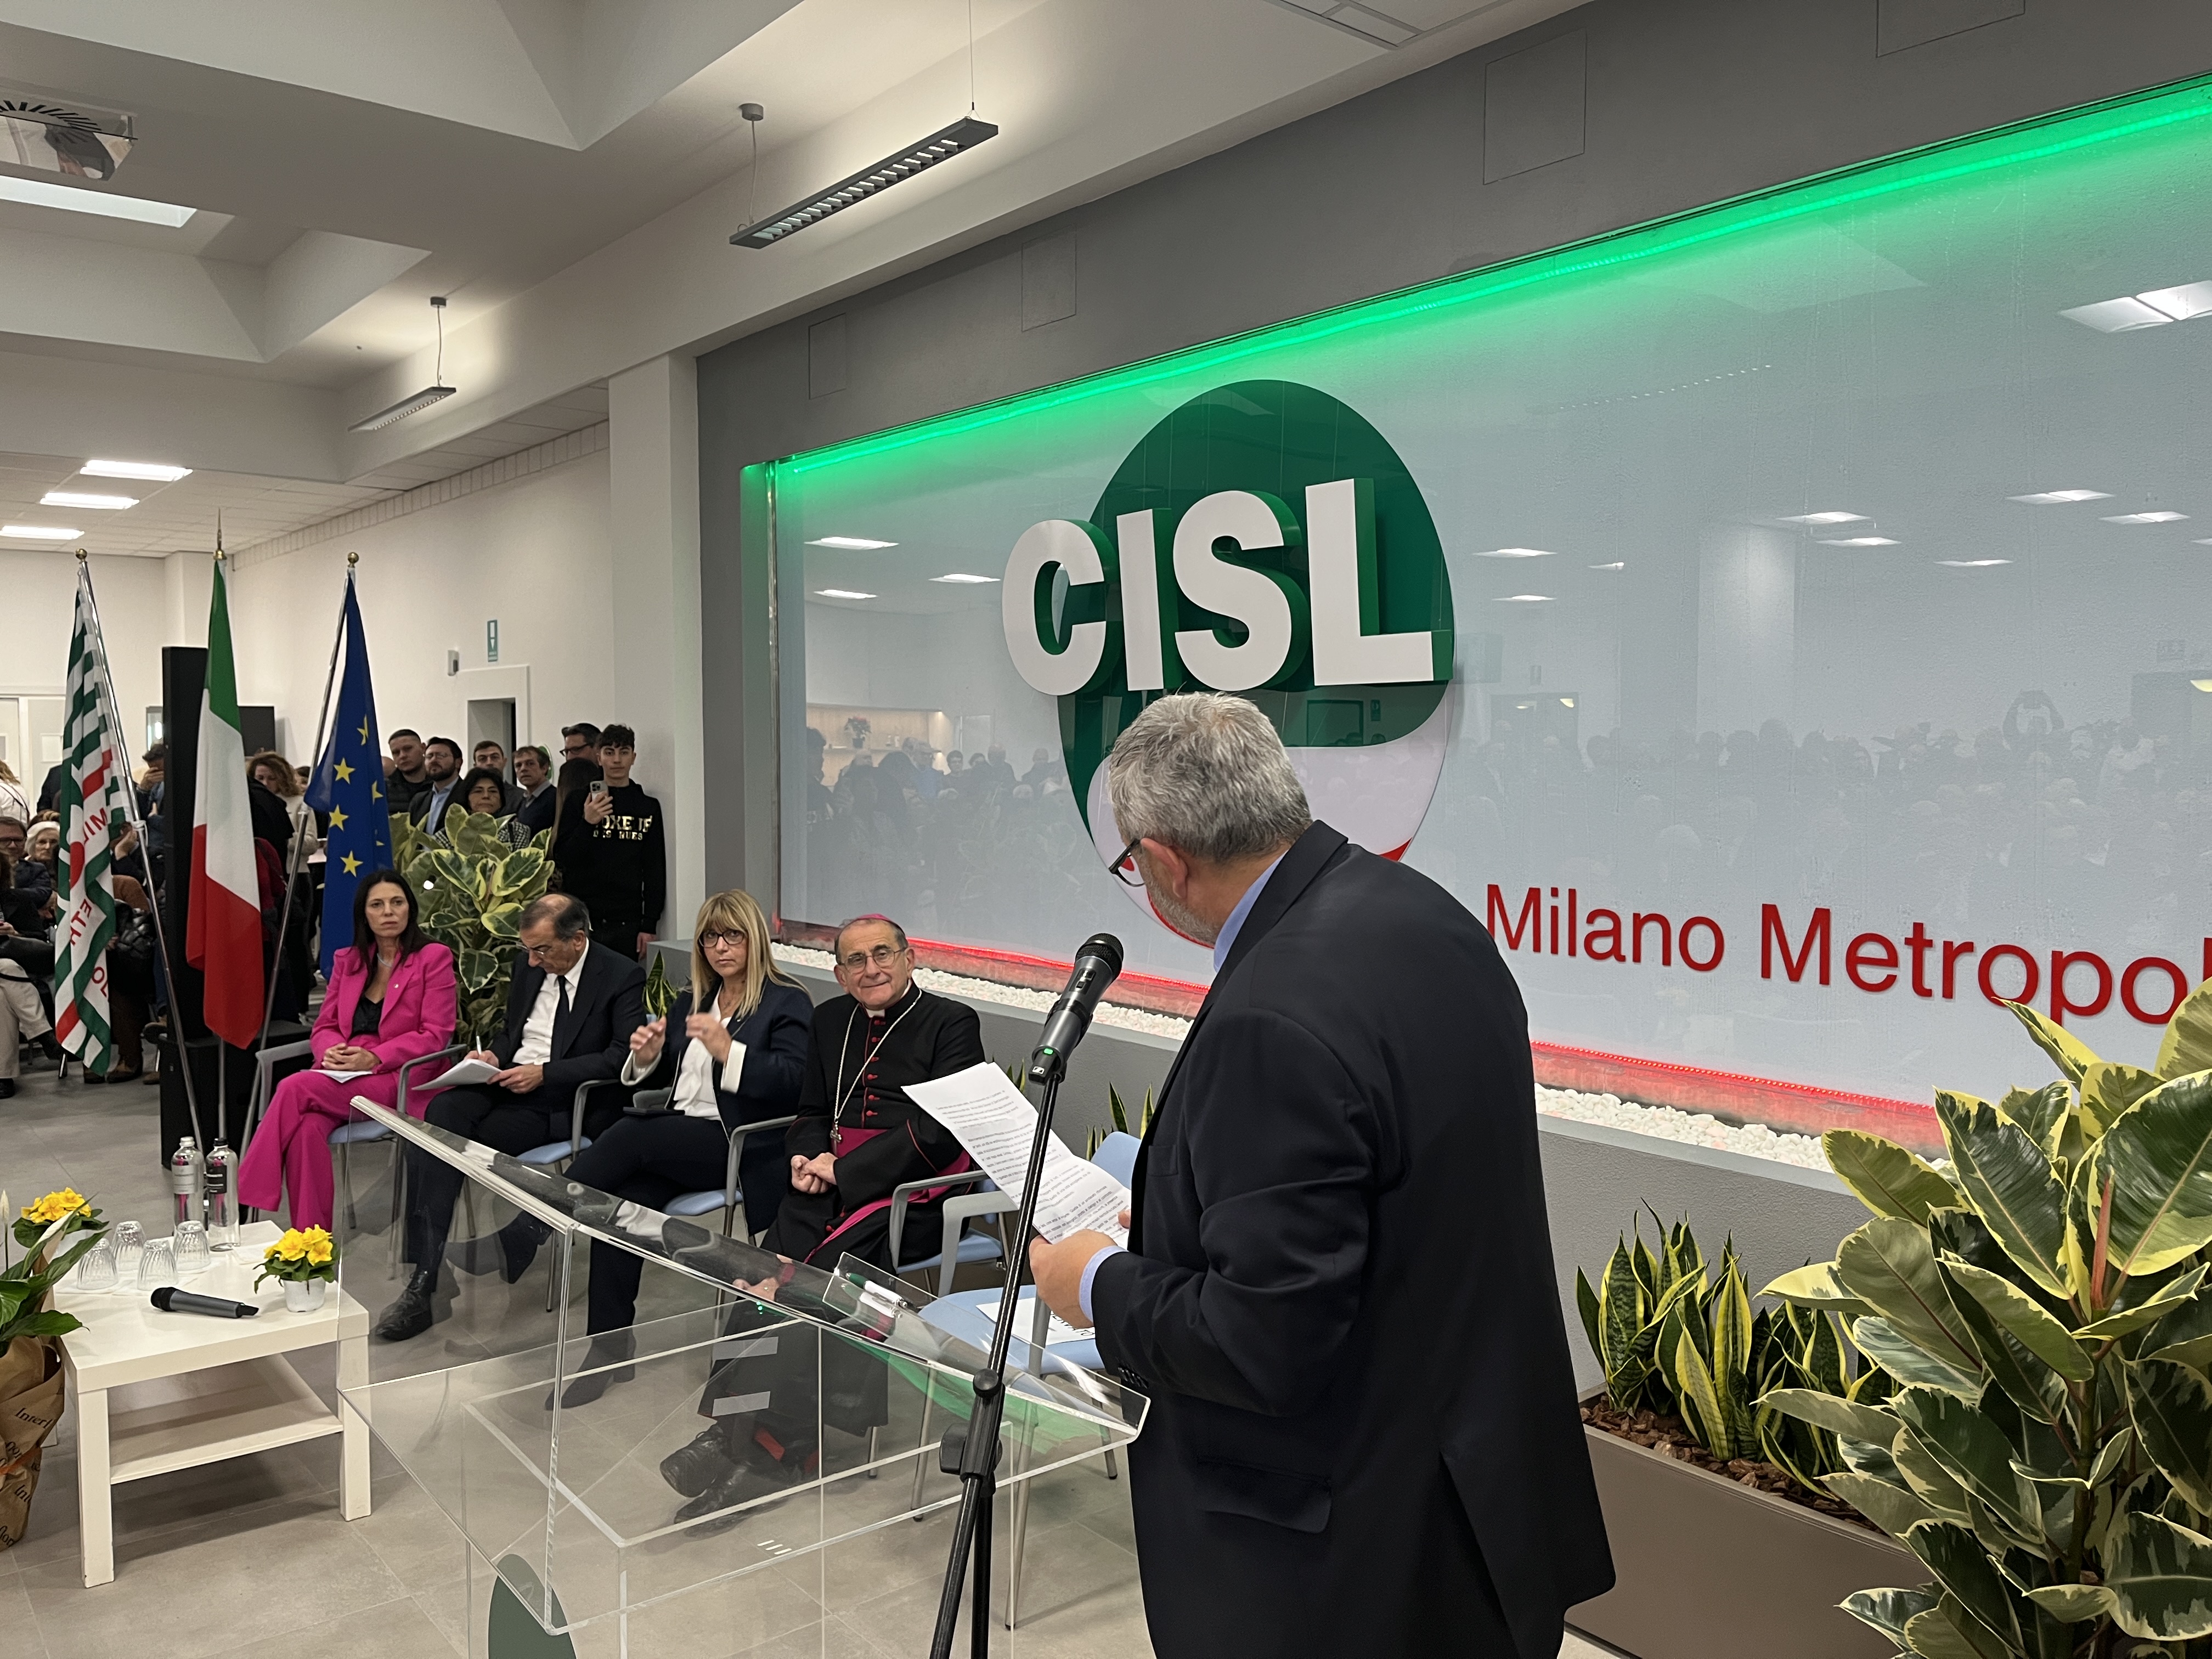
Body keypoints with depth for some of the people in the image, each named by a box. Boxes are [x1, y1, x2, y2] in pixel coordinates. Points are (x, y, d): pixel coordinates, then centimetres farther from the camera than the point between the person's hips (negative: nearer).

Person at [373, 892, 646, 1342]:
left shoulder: (622, 976, -6)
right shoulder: (529, 965, 13)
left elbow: (624, 1056, -15)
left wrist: (543, 1073, -19)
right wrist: (495, 1055, 1)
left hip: (565, 1103, -6)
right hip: (508, 1082, 6)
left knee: (448, 1138, -25)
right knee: (443, 1110, -27)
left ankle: (427, 1280, -13)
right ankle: (424, 1279, -27)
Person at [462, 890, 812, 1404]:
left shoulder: (788, 1003, 0)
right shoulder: (692, 1001, 21)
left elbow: (793, 1082, -14)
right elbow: (657, 1081, 24)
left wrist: (729, 1051, -26)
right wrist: (647, 1057, 1)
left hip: (737, 1147, -6)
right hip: (677, 1138, 6)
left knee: (630, 1135, -27)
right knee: (625, 1196, -23)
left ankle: (520, 1240, -19)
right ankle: (610, 1345, -15)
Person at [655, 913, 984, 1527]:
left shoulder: (951, 1023, 0)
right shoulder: (831, 1020, 20)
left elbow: (938, 1132, -9)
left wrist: (844, 1170, -13)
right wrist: (808, 1159, 0)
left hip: (910, 1191, -5)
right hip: (830, 1183, 6)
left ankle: (767, 1448, -20)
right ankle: (733, 1426, -22)